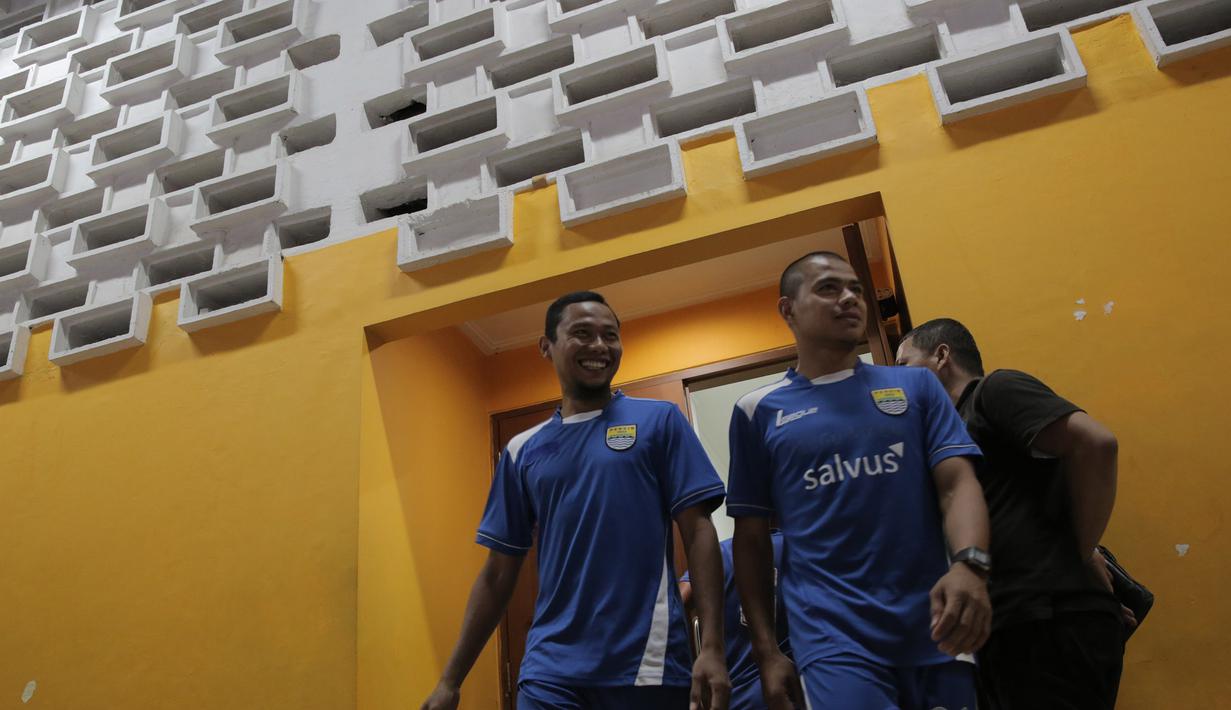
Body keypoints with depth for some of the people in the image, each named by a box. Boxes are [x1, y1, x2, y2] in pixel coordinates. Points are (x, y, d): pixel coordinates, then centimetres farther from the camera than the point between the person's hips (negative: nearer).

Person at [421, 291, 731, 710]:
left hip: (648, 666, -1)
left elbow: (698, 533, -3)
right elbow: (498, 573, 12)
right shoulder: (522, 451, 10)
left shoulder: (659, 421, 3)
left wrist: (712, 648, -13)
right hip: (551, 671, 2)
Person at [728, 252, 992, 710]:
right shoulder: (759, 411, 5)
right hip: (833, 638, -2)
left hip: (936, 631, 3)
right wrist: (766, 651, 1)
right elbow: (751, 538, 6)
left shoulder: (917, 386, 10)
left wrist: (970, 564, -21)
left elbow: (957, 483, -1)